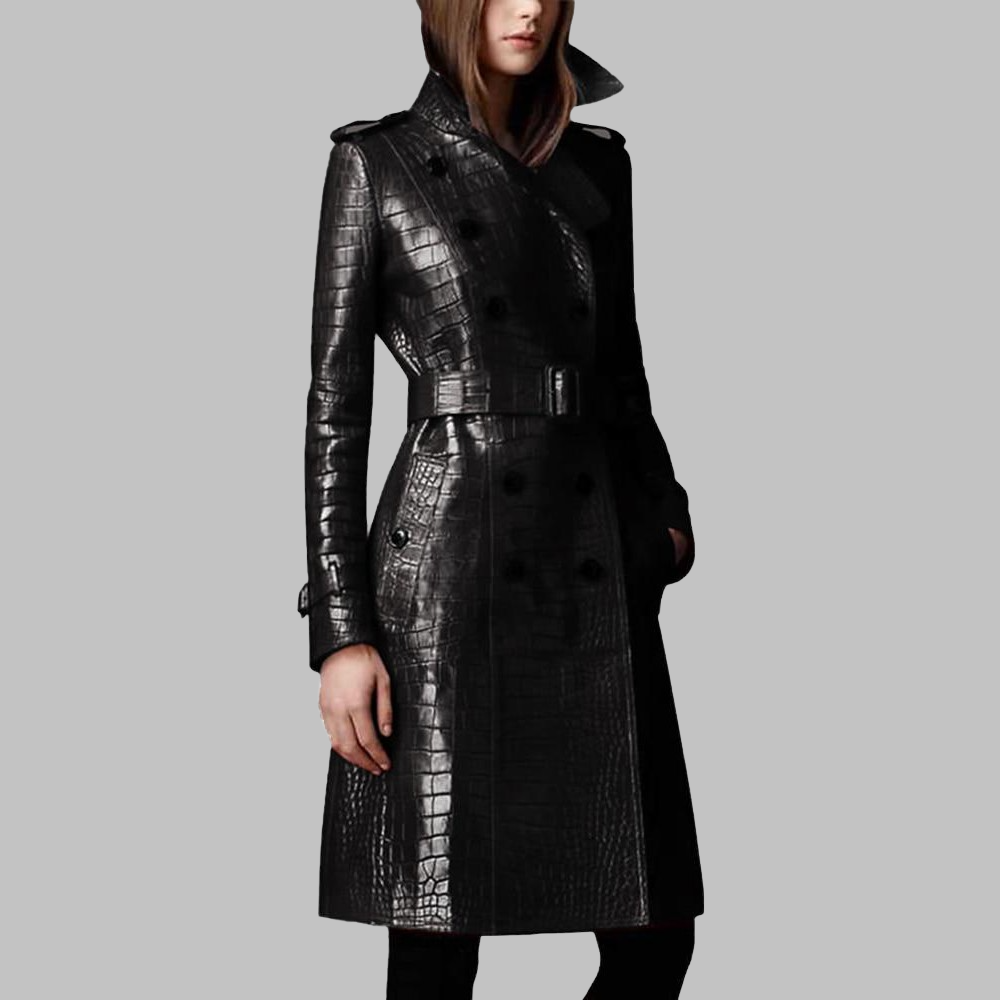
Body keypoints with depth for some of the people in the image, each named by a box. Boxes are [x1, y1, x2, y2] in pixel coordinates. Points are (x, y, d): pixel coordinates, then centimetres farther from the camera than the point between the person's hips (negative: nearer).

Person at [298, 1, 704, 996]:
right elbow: (335, 402, -1)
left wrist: (665, 516, 9)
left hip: (598, 572, 5)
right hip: (449, 575, -4)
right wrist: (338, 629, -7)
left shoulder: (597, 165, 14)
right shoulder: (376, 163, 2)